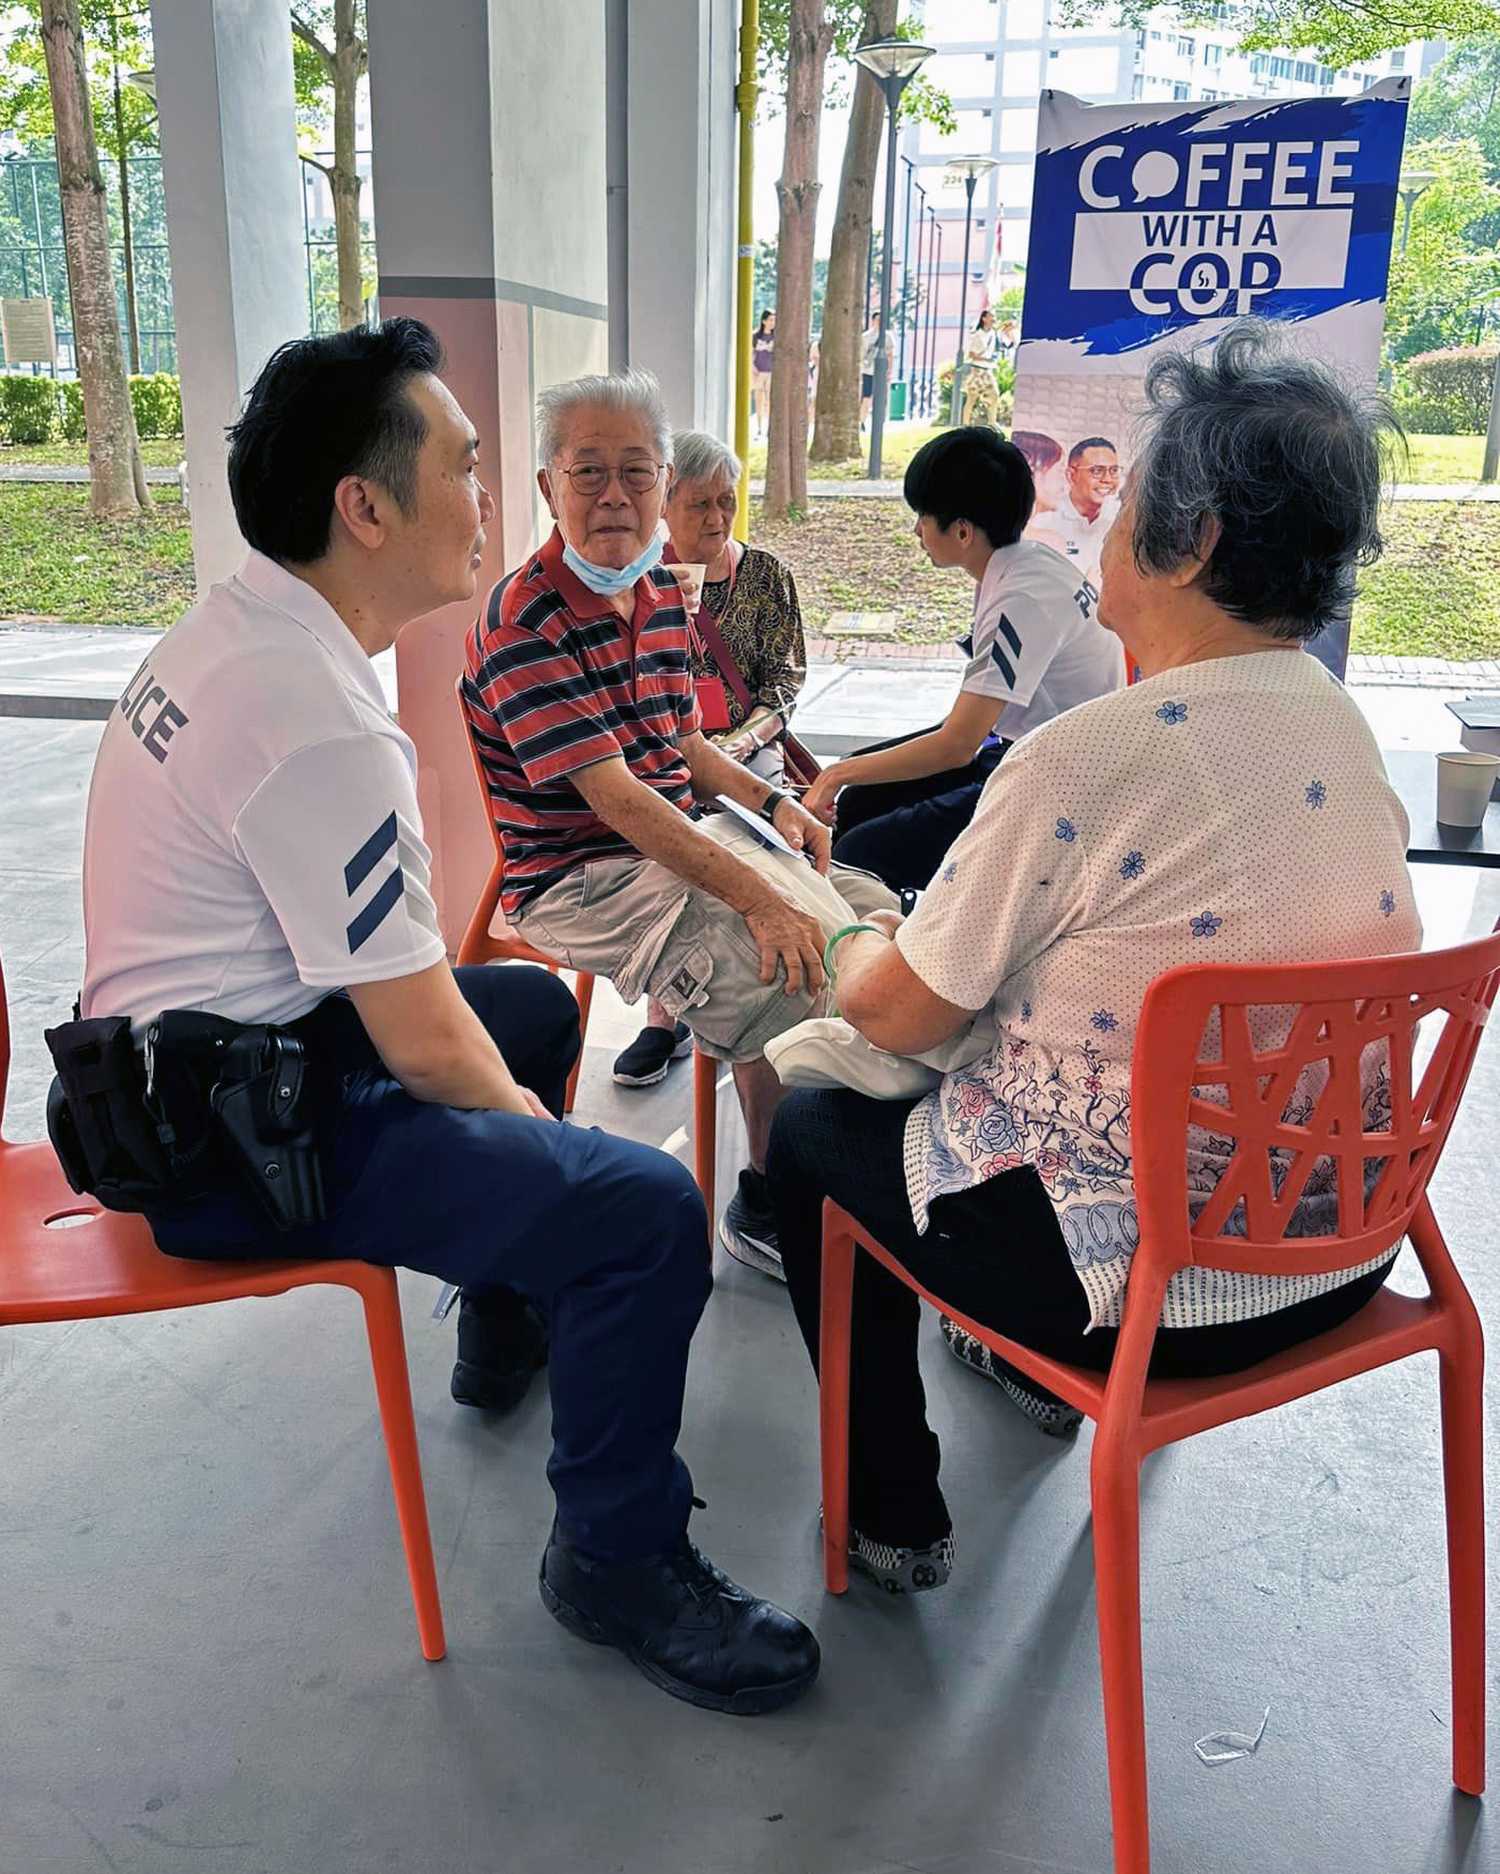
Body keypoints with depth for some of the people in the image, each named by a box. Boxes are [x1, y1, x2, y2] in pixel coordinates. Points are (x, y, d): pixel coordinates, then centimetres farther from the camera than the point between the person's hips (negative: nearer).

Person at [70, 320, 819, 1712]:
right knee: (649, 1212, -20)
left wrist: (498, 1074, 14)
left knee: (536, 1005, 26)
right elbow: (423, 1044, -22)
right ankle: (615, 1563, 5)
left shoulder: (231, 627, 5)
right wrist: (514, 1108, -1)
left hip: (197, 1042, 11)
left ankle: (508, 1314, 44)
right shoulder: (320, 724, -27)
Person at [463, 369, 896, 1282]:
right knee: (791, 970, -25)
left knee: (872, 912, 6)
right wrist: (759, 900, -30)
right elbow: (615, 798, -25)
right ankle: (767, 1205, -1)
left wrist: (773, 802, 2)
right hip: (580, 875, -9)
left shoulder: (664, 591, 9)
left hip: (685, 838, 9)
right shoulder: (523, 620, -18)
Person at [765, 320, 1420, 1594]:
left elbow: (896, 1014, -14)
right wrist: (919, 940, 14)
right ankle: (1035, 1371, 50)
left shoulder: (1092, 759, -25)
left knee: (814, 1129, 14)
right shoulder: (1348, 731, 1)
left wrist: (858, 948, 9)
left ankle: (895, 1514, 27)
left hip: (1143, 1282, -8)